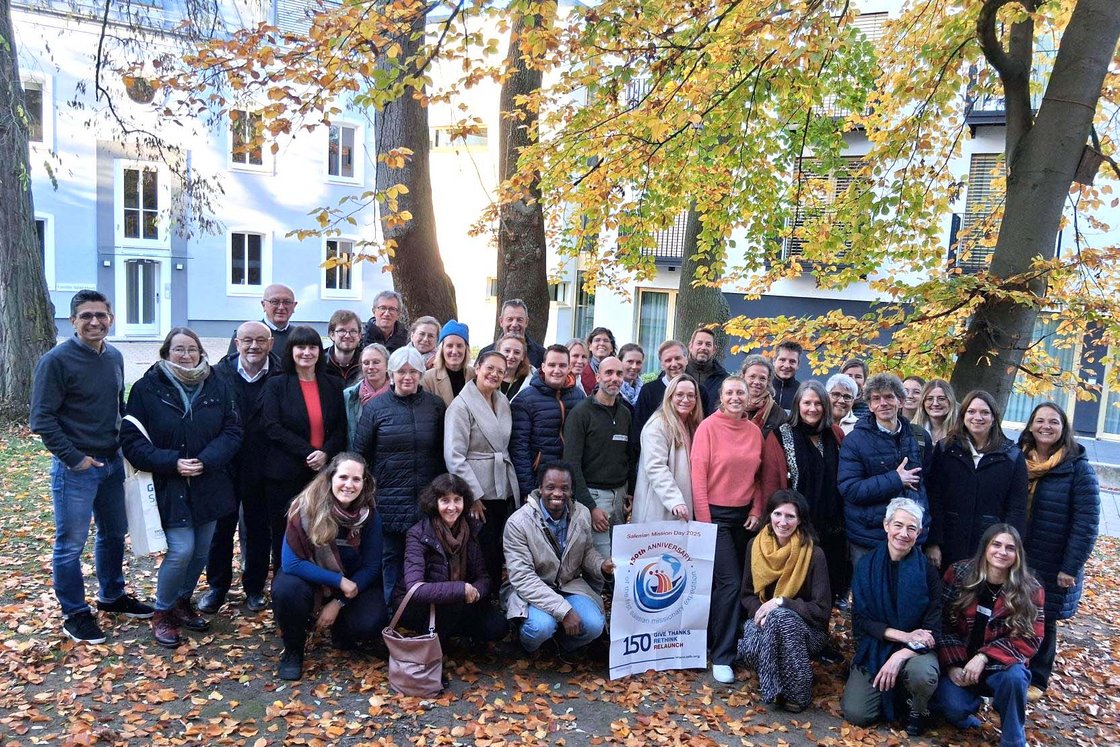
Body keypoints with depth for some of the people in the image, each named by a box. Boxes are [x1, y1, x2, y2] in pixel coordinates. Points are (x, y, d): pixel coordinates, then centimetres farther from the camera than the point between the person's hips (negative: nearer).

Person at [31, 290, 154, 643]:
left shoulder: (115, 357, 6)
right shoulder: (56, 360, -14)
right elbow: (42, 419, -14)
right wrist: (74, 458, -16)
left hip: (113, 463, 7)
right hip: (75, 468, -6)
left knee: (114, 534, 17)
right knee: (70, 544, 5)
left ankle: (112, 596, 35)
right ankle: (75, 614, 20)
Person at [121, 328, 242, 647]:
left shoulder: (217, 385, -1)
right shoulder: (147, 388, -7)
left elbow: (233, 431, -2)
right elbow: (132, 440, -7)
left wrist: (206, 460, -17)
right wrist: (172, 463, -19)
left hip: (209, 485, 3)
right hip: (169, 486, -3)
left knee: (201, 550, 11)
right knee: (181, 550, -10)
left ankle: (183, 601, 36)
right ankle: (162, 612, 15)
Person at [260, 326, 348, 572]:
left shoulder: (332, 385, 10)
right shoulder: (275, 385, 2)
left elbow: (341, 427, 7)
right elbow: (273, 427, -9)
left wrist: (325, 453, -11)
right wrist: (308, 452, -16)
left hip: (324, 472, 2)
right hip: (286, 475, -2)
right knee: (284, 538, 5)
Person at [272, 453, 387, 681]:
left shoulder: (370, 515, -17)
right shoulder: (306, 508, -24)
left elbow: (371, 567, -11)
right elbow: (291, 563, -24)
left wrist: (338, 603, -19)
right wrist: (339, 581, -28)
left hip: (353, 583, 1)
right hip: (309, 578, -1)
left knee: (371, 623, -24)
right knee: (286, 589, -34)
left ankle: (341, 631, 14)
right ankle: (292, 650, -4)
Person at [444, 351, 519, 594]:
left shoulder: (503, 402, 10)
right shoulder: (462, 405, -11)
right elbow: (454, 456, -16)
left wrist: (513, 485, 10)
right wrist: (472, 496, -18)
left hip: (503, 489, 6)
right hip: (478, 492, -6)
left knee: (497, 550, 12)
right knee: (484, 553, 0)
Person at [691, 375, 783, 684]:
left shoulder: (754, 431, 5)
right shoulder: (708, 427, -9)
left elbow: (758, 475, 12)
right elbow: (698, 475, -11)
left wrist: (756, 511, 2)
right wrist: (703, 519, -12)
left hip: (744, 515, 5)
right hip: (716, 514, -5)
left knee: (735, 582, 10)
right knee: (730, 583, -8)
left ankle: (715, 638, 28)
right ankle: (722, 656, 3)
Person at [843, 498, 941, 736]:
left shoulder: (927, 571, -8)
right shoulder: (867, 565, -5)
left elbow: (933, 630, -9)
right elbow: (860, 619, -5)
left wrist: (900, 656, -24)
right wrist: (904, 635, -18)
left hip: (915, 650, -1)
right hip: (873, 648, 1)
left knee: (922, 674, -36)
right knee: (856, 714, -16)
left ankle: (919, 709, 1)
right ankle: (894, 690, 17)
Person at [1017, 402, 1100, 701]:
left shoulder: (1078, 468, -9)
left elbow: (1086, 523, -11)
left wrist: (1070, 568, -13)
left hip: (1052, 567, -3)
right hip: (1013, 561, 3)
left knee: (1043, 623, 10)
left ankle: (1036, 680, 28)